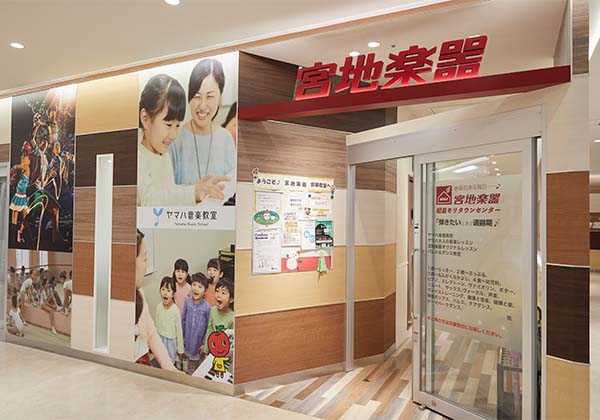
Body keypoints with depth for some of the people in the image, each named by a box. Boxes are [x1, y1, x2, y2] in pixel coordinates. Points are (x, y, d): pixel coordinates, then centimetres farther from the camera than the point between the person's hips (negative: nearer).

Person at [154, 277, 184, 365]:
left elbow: (179, 330, -15)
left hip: (171, 341, -4)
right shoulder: (158, 306, -13)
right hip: (160, 339, 4)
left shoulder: (176, 310, -24)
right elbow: (157, 323, 3)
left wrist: (180, 349, -8)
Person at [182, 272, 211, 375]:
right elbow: (183, 320, 1)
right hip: (189, 339, 3)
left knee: (200, 365, 17)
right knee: (190, 366, 23)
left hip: (200, 341, -2)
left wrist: (204, 343, -8)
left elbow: (209, 327, -11)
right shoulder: (187, 302, -11)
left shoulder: (207, 307, -20)